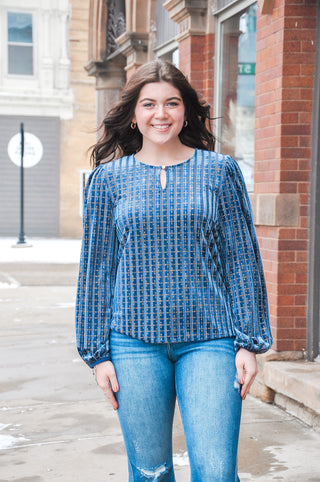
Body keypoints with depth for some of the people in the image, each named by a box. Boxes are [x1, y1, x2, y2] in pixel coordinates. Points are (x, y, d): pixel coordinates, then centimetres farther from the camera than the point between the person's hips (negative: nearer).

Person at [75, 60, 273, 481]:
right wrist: (97, 351, 4)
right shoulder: (109, 178, 6)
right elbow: (95, 268, 8)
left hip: (210, 340, -1)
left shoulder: (220, 171, 5)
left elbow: (243, 259, 5)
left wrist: (249, 342, 0)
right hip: (135, 343, 1)